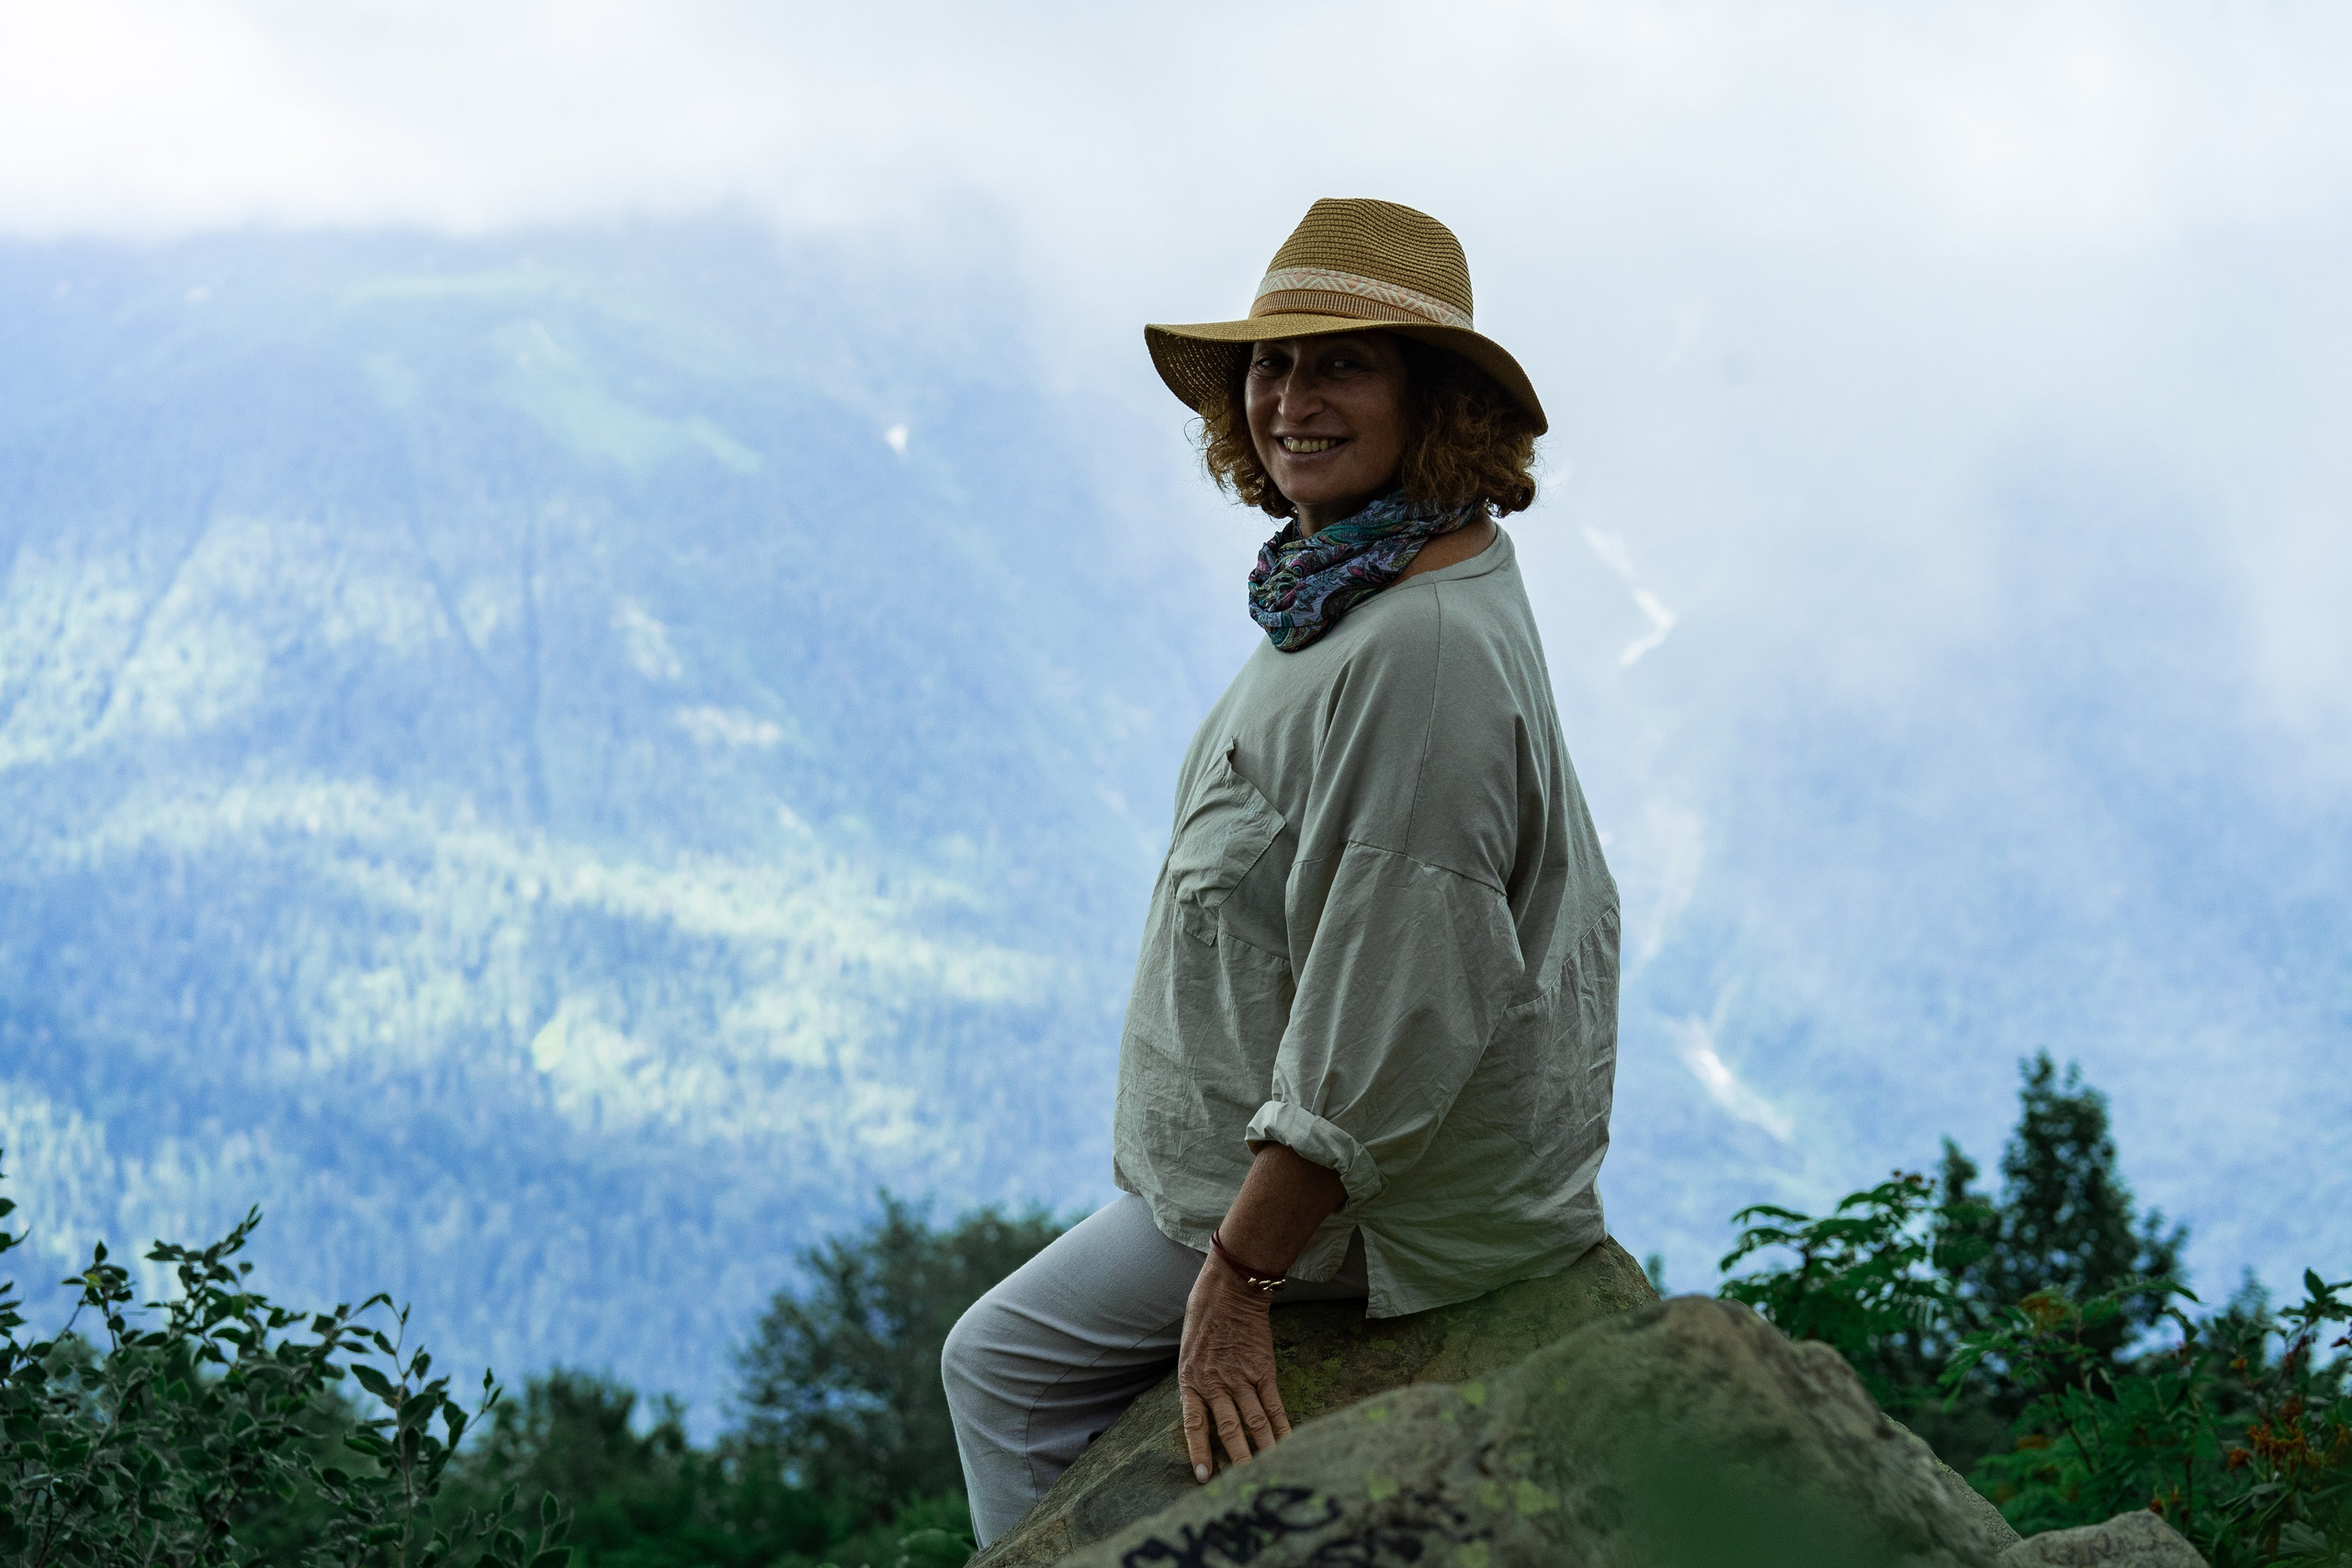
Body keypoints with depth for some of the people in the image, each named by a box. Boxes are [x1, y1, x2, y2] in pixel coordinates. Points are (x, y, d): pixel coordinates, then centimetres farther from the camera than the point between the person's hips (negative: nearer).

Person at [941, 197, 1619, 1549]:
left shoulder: (1421, 650, -29)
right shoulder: (1368, 587, 6)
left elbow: (1388, 1020, -31)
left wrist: (1236, 1279, -28)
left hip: (1380, 1212, -11)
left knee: (1013, 1363, 2)